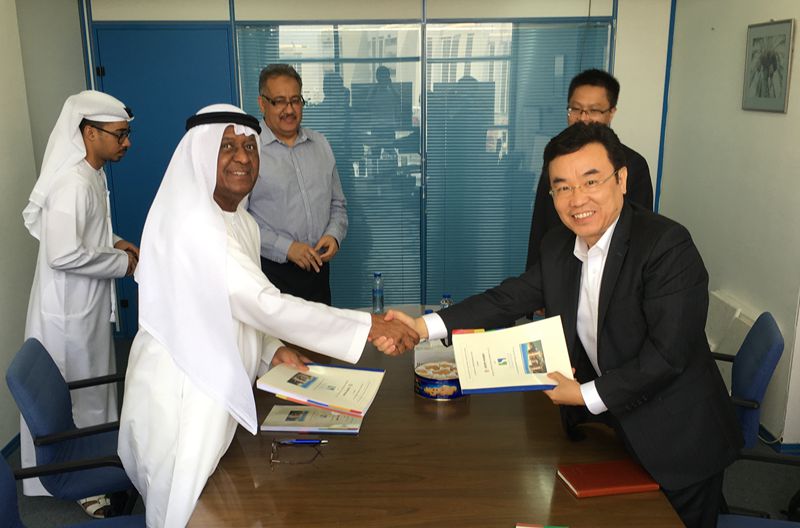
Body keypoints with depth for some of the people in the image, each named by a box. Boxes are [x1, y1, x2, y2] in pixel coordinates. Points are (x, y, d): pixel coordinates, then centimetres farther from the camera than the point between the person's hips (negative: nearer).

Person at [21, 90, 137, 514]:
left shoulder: (92, 174, 7)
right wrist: (121, 264, -18)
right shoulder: (73, 184, -25)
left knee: (93, 390, 22)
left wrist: (113, 242, 5)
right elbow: (64, 254, -30)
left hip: (88, 304, 10)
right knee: (77, 397, 6)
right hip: (69, 308, -9)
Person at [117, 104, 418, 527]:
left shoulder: (243, 224, 6)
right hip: (182, 391, -8)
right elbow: (265, 304, -30)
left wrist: (274, 350, -1)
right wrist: (369, 328, -30)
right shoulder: (193, 224, -24)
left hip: (216, 385, 8)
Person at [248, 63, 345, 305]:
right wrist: (286, 248, -17)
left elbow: (338, 204, 16)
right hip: (271, 272, -5)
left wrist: (334, 235, -4)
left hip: (318, 268, 5)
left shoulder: (320, 144, 10)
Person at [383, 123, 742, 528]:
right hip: (604, 426, 5)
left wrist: (585, 396, -20)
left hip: (676, 445, -5)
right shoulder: (558, 246, -1)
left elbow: (668, 354, -25)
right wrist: (422, 327, -12)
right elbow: (508, 299, -1)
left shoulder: (668, 246, -23)